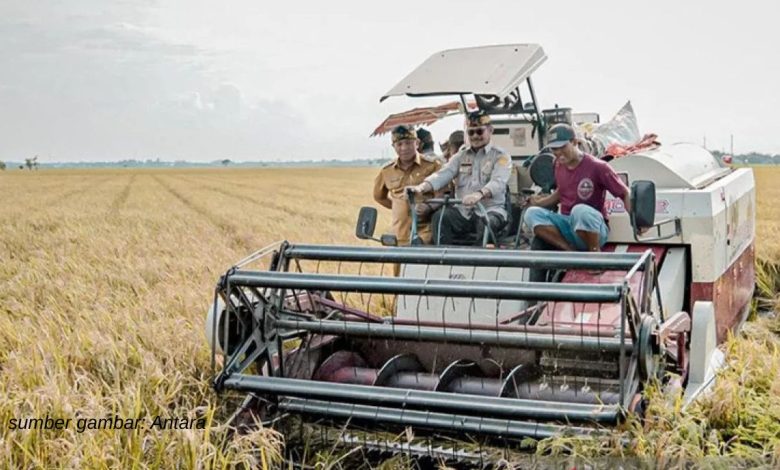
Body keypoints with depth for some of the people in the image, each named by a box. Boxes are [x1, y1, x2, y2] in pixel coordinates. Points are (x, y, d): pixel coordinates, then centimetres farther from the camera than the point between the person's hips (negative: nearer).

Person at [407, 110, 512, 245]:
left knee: (486, 222, -37)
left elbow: (498, 183, -17)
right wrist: (422, 187, -22)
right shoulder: (461, 156, 17)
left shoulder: (501, 156, 3)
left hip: (490, 210, -3)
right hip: (463, 211, 4)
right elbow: (443, 174, 0)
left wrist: (479, 194, -41)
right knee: (440, 217, -25)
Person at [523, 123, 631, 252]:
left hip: (593, 227, -6)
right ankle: (571, 252, -22)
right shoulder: (559, 165, 5)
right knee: (532, 213, -17)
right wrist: (538, 202, 8)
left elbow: (625, 194, -11)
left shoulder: (598, 167, -13)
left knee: (580, 210, -39)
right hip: (566, 225, 6)